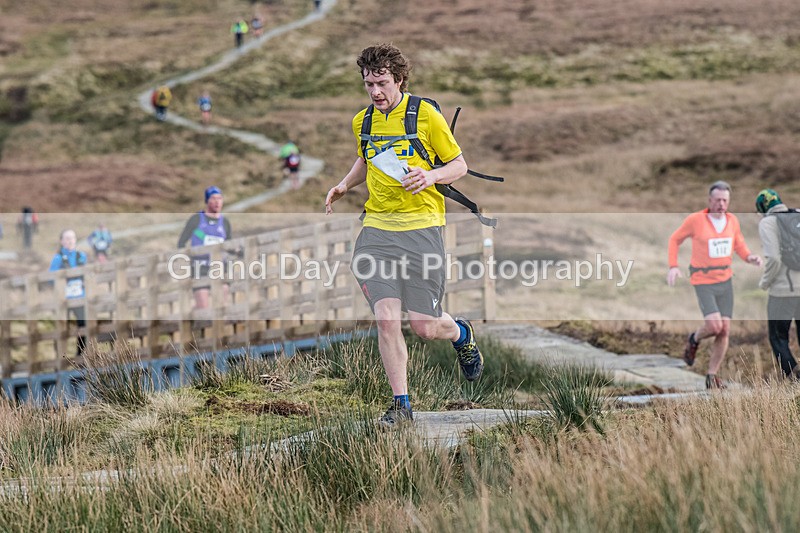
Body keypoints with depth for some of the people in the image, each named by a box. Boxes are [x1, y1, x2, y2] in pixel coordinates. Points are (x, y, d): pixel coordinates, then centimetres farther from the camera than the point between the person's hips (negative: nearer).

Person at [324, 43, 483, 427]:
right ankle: (400, 405, 1)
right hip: (377, 226, 4)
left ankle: (461, 334, 35)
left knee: (424, 327, -2)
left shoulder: (426, 115, -5)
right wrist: (344, 185, 12)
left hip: (421, 226, -4)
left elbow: (459, 165, 1)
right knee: (386, 319, -9)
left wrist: (432, 175, -19)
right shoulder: (362, 122, 9)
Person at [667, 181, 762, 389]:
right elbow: (675, 239, 1)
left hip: (724, 281, 4)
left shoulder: (732, 220, 0)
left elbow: (740, 246, 12)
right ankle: (695, 339, 17)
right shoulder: (695, 219, -14)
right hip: (703, 282, -4)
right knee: (714, 326, -19)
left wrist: (751, 258, -11)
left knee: (724, 330, 0)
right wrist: (673, 267, -11)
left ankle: (712, 377, 14)